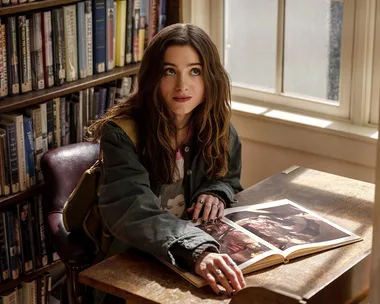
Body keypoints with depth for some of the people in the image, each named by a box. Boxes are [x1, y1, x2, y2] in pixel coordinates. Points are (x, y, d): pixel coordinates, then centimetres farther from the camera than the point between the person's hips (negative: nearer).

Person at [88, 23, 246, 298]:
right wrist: (196, 252, -47)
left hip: (206, 246, 4)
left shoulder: (219, 130, -3)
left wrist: (216, 194, -9)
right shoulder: (122, 134, -19)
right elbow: (132, 212, -32)